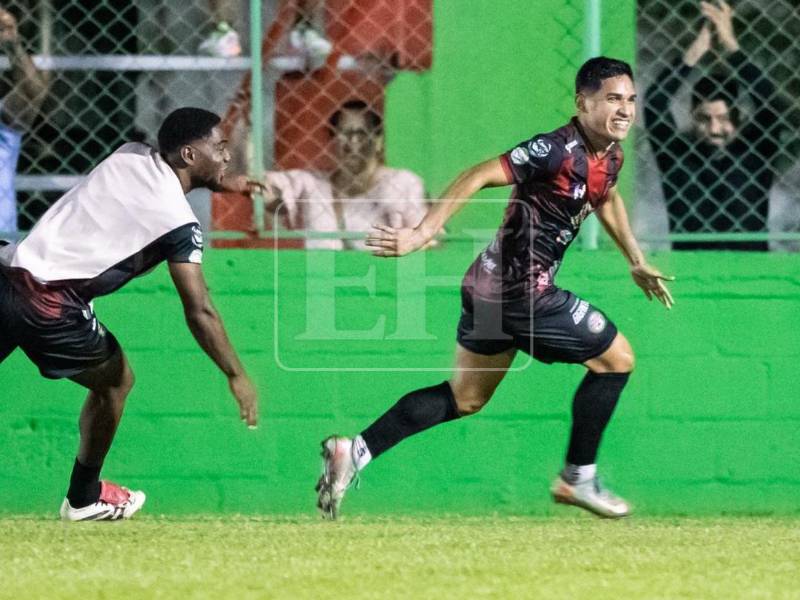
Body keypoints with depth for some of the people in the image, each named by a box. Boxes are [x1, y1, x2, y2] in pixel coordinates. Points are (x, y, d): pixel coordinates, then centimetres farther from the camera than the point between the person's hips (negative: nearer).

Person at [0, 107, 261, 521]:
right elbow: (199, 312, -7)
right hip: (48, 304, -6)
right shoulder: (178, 222, -3)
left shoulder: (130, 156, 16)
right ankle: (84, 499, 29)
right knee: (114, 380, 18)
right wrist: (237, 377, -1)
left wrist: (215, 182, 36)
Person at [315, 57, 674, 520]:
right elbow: (479, 177, -25)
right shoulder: (558, 151, -21)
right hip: (522, 291, -9)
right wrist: (423, 233, -32)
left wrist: (637, 262, 36)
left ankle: (356, 451, 14)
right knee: (616, 357, 2)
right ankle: (578, 478, 12)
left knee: (466, 397, 17)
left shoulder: (610, 157, 8)